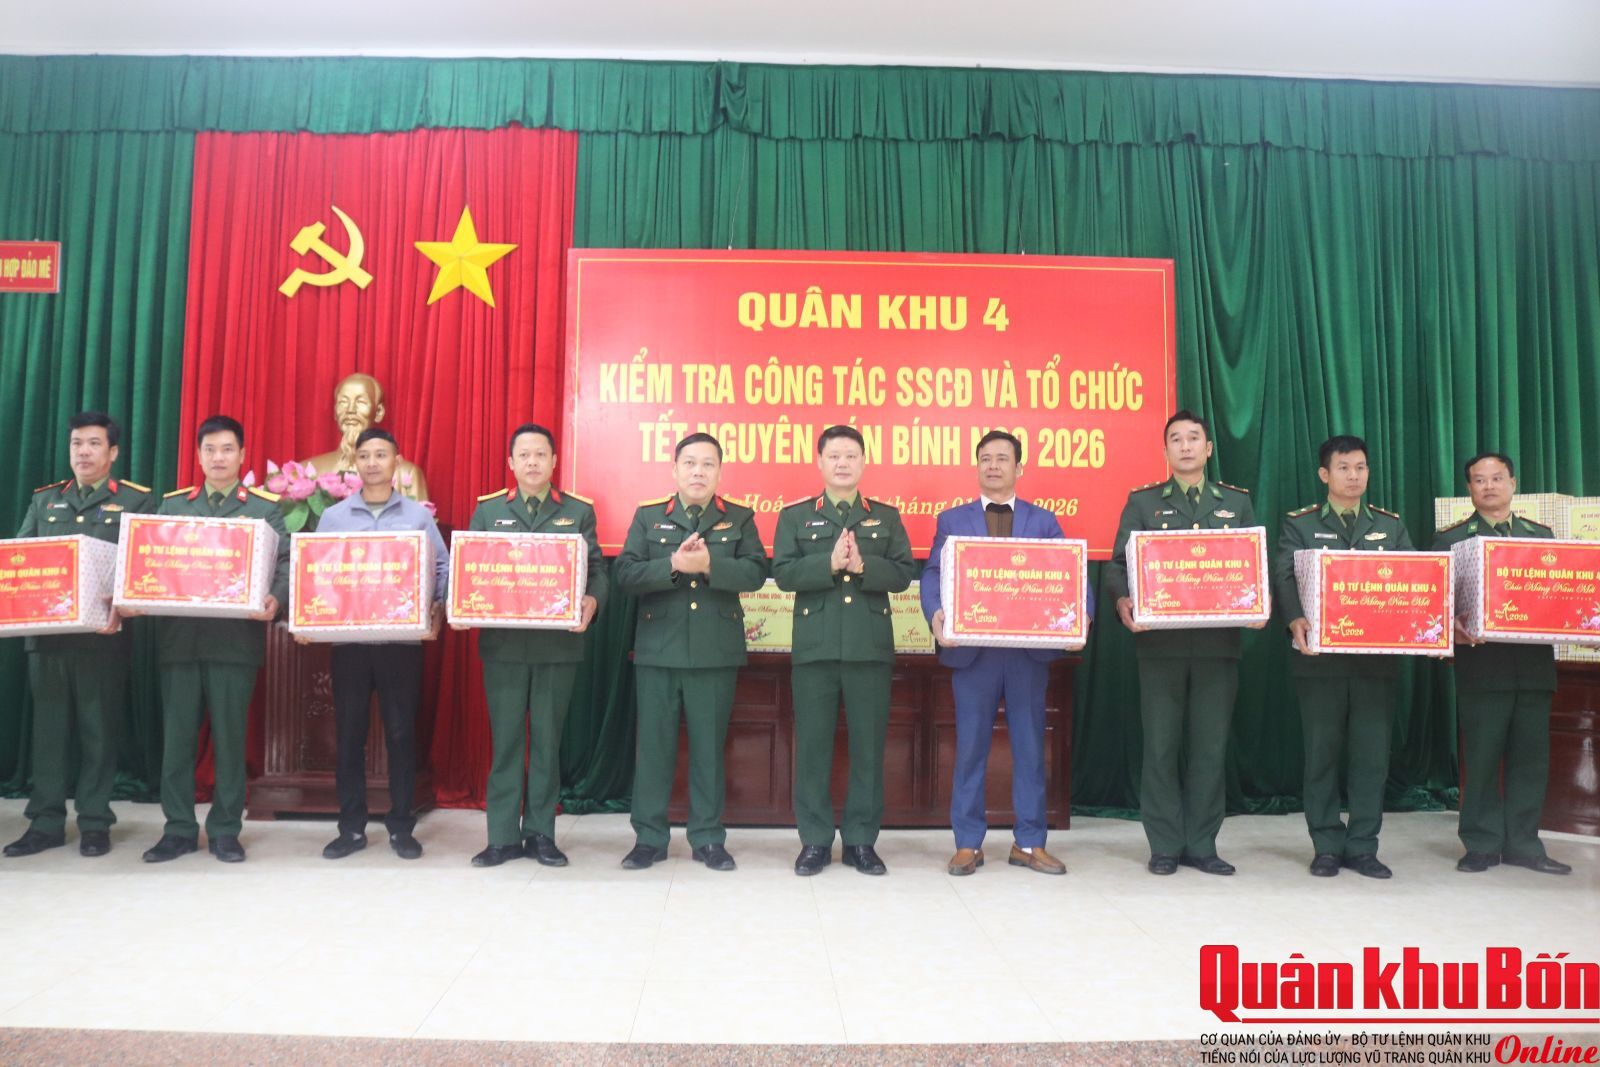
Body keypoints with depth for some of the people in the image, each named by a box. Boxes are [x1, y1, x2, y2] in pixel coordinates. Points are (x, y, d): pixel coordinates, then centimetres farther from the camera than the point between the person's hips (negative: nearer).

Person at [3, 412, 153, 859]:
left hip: (103, 635, -4)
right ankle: (46, 822, 16)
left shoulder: (137, 501, 2)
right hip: (46, 632, 4)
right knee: (49, 726, 8)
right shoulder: (44, 500, 15)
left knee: (99, 727, 3)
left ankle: (95, 823, 11)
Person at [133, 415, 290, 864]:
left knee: (230, 737, 4)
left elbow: (284, 563, -3)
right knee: (177, 736, 7)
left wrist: (276, 600, -21)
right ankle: (179, 829, 18)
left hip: (236, 639, -2)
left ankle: (225, 831, 14)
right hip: (180, 637, 3)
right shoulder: (172, 505, 13)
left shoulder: (265, 507, 5)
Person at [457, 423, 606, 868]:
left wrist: (592, 601, -19)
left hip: (559, 643, 0)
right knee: (505, 739, 5)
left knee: (547, 740, 7)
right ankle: (503, 837, 13)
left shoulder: (579, 511, 6)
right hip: (503, 643, 0)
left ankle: (540, 834, 17)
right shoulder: (487, 510, 9)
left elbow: (597, 569, 2)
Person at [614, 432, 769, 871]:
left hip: (716, 653, 0)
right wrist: (672, 565, -19)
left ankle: (708, 838, 18)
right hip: (658, 650, 1)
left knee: (709, 746, 7)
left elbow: (755, 572, -7)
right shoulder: (647, 517, 8)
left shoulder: (739, 519, 7)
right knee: (653, 744, 6)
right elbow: (625, 575, -4)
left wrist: (710, 564, -21)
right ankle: (649, 837, 18)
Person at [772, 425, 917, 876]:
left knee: (868, 744, 4)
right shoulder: (795, 516, 8)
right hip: (815, 646, -1)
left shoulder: (886, 516, 11)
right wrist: (830, 563, -17)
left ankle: (862, 841, 16)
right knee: (813, 744, 3)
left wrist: (862, 565, -15)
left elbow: (904, 573, 1)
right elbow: (783, 573, -4)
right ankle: (815, 840, 14)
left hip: (871, 647, 1)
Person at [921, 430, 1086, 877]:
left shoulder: (1044, 521, 11)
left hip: (1031, 649, 1)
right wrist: (936, 615, -21)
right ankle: (968, 843, 15)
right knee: (971, 747, 5)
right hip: (972, 649, -1)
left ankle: (1029, 844, 19)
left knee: (1030, 746, 8)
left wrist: (1082, 614, -18)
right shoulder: (951, 520, 9)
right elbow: (933, 576, -1)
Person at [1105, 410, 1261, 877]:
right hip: (1160, 640, -1)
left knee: (1210, 745, 6)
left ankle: (1202, 845, 16)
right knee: (1161, 745, 3)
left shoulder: (1237, 502, 13)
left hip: (1218, 641, 2)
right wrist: (1123, 602, -17)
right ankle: (1165, 846, 13)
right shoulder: (1142, 501, 8)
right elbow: (1119, 564, 2)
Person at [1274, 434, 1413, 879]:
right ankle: (1327, 846, 14)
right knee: (1322, 753, 4)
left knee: (1372, 753, 5)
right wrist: (1295, 620, -28)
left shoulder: (1391, 526, 14)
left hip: (1378, 656, 2)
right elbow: (1284, 577, -9)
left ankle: (1362, 847, 15)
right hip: (1320, 656, -2)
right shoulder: (1299, 525, 5)